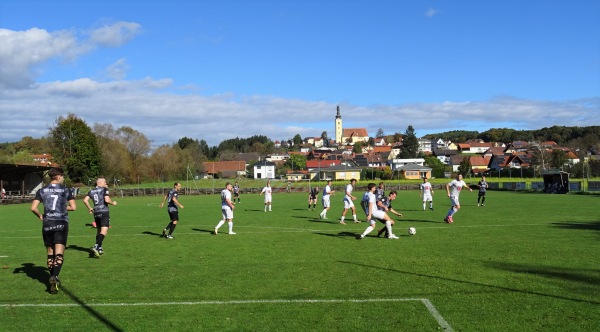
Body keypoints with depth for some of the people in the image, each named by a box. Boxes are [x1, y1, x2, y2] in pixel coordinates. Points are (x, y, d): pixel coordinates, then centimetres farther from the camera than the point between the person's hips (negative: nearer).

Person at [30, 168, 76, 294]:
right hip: (61, 224, -2)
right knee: (59, 254, -5)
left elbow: (33, 208, -4)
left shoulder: (42, 191, 5)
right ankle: (54, 277, -25)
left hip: (47, 224, 3)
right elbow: (73, 207, -1)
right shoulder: (66, 190, 2)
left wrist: (40, 216, 14)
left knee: (50, 253, 15)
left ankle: (53, 279, 21)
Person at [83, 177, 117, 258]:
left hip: (96, 213, 7)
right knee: (104, 231, -12)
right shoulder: (104, 189, -4)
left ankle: (99, 249, 24)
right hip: (104, 212, -7)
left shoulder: (91, 191, 13)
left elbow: (85, 200, 5)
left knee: (98, 231, 18)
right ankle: (96, 247, -29)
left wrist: (90, 208, 17)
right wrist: (113, 203, 3)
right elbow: (107, 200, -16)